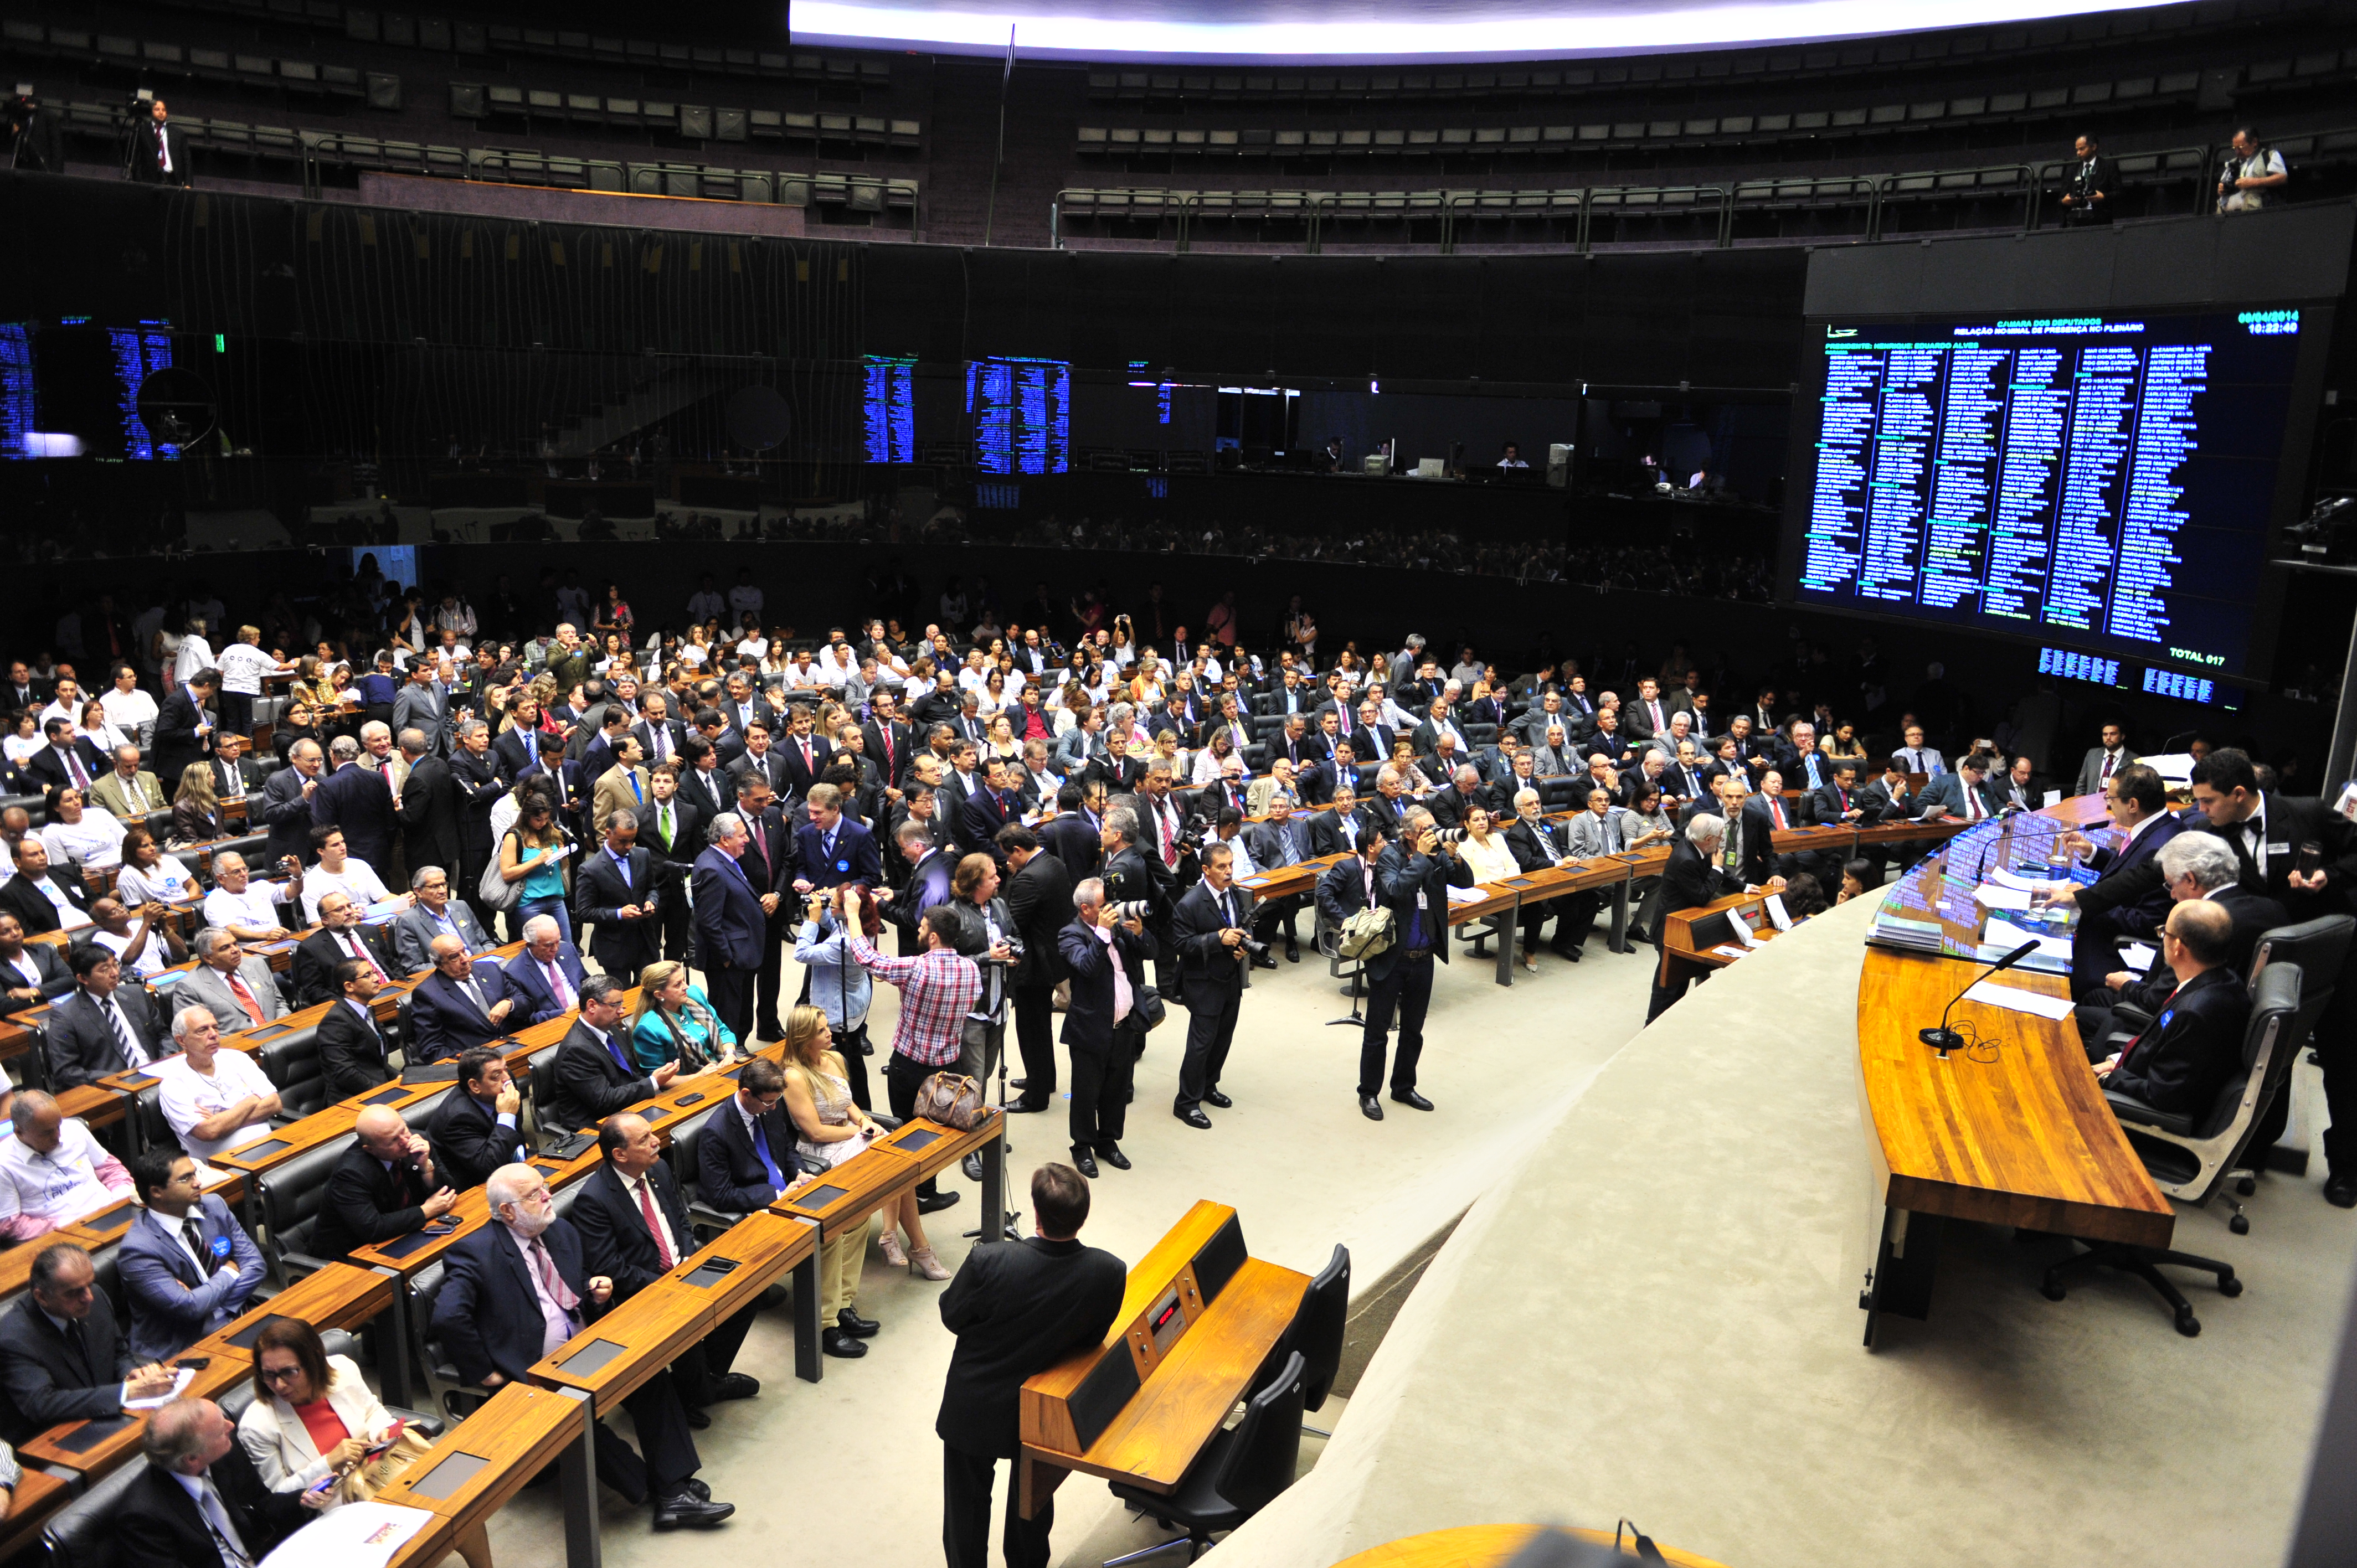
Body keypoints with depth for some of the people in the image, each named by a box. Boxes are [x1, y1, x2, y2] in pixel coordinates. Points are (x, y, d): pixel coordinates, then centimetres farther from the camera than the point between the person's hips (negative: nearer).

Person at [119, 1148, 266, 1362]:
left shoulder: (213, 1206, 4)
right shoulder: (138, 1248, -15)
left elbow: (256, 1264, 3)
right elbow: (188, 1307, -19)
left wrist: (208, 1303, -11)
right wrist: (229, 1273, -3)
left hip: (235, 1318, 7)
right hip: (179, 1350, -7)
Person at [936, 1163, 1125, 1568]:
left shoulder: (987, 1262, -34)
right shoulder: (1109, 1273, -28)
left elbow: (952, 1317, -15)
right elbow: (1093, 1337, -10)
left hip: (975, 1409, -2)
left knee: (967, 1501, 24)